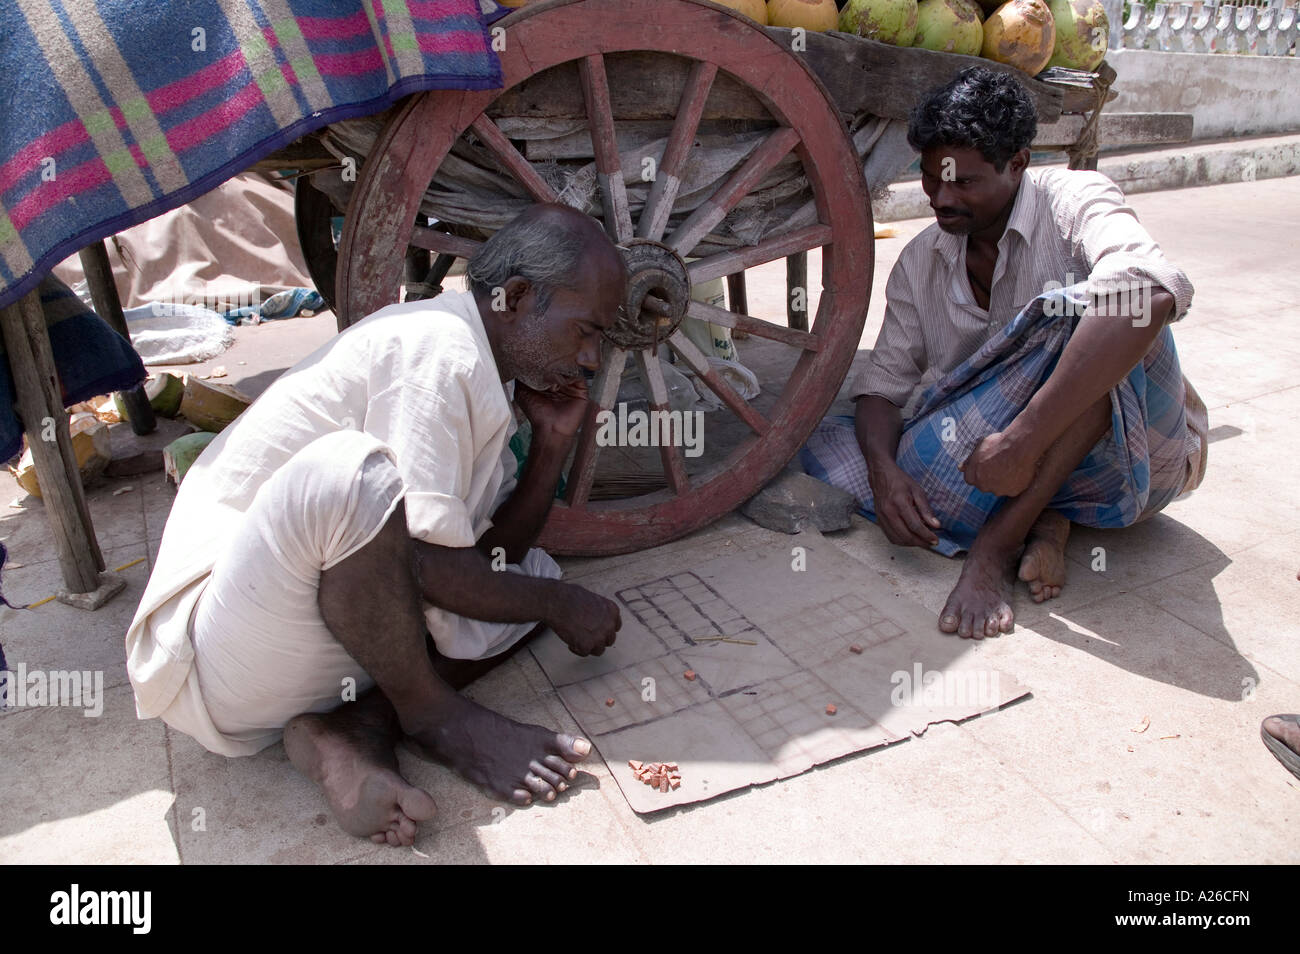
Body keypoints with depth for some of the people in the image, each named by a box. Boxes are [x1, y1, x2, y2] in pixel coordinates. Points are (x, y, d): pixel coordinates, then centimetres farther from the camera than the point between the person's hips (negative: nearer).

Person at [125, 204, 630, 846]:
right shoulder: (437, 348, -19)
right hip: (223, 652, -9)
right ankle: (431, 715, -11)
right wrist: (560, 607, -9)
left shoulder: (482, 374, 11)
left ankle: (346, 730, -8)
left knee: (533, 577, 6)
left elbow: (496, 549, 12)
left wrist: (552, 443, 2)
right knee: (347, 468, -35)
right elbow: (431, 567, -22)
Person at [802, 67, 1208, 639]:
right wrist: (882, 471, -22)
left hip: (1136, 457, -4)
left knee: (1084, 304, -34)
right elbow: (883, 383, 1)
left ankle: (996, 544, -32)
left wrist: (1022, 439, -39)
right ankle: (1038, 521, -19)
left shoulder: (1072, 200, -13)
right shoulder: (920, 263, 4)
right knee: (824, 446, -12)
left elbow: (1155, 292, -35)